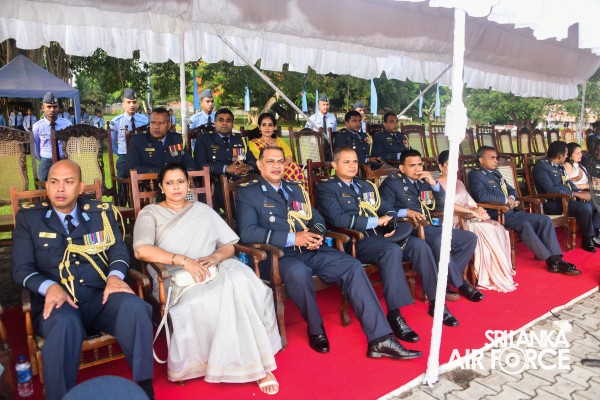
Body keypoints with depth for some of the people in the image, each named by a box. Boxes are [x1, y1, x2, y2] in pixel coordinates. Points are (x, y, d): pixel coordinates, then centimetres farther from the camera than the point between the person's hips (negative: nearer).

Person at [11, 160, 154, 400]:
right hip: (57, 301, -1)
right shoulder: (28, 217, 9)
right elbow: (21, 268, 4)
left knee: (134, 307, -31)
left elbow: (118, 249, 7)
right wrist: (50, 287, -17)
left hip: (101, 297, 2)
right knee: (64, 323, -37)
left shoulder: (101, 212, 13)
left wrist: (115, 276, -16)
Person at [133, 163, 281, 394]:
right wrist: (183, 260, -18)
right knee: (224, 296, -34)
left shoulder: (203, 210, 22)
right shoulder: (150, 213, 12)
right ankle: (255, 364, -20)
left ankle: (257, 364, -23)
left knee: (241, 282, -33)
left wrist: (215, 257, -8)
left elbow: (229, 245, 16)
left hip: (213, 271, 3)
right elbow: (141, 250, -8)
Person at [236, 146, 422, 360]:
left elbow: (317, 218, 23)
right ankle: (315, 329, -9)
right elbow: (247, 232, -10)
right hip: (278, 255, -5)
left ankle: (379, 338, -15)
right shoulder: (247, 192, 3)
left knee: (353, 266, -16)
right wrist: (292, 238, -18)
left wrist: (317, 234, -4)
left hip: (310, 251, 5)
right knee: (299, 272, -37)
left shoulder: (296, 189, 22)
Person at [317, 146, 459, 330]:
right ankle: (394, 315, -26)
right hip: (353, 241, -7)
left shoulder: (367, 186, 22)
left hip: (379, 235, 7)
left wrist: (390, 223, -5)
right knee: (392, 250, -33)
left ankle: (436, 303, -5)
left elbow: (388, 209, 21)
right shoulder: (326, 188, 0)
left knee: (419, 244, -16)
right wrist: (376, 221, -16)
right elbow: (338, 219, -16)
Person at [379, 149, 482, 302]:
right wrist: (407, 212, -22)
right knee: (440, 242, -34)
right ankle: (460, 284, -13)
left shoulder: (424, 181, 16)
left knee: (470, 238, -2)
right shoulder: (392, 182, 1)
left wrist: (434, 183, 0)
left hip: (430, 227, 7)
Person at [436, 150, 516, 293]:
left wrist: (478, 209, -5)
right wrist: (471, 211, -19)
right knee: (485, 230, -28)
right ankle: (493, 277, -22)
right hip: (453, 221, -7)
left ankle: (501, 270, -17)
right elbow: (446, 205, -15)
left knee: (498, 228, -18)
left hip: (468, 218, 8)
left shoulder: (459, 183, 25)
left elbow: (470, 202, 19)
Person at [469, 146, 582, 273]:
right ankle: (550, 260, -20)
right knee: (524, 224, -30)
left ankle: (556, 259, -9)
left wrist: (512, 198, 0)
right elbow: (481, 196, -23)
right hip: (496, 216, -9)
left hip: (511, 211, 9)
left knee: (544, 219, -5)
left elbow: (511, 190, 26)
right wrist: (506, 200, -13)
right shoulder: (475, 174, -7)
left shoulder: (495, 172, 21)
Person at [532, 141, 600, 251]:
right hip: (553, 203, -10)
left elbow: (568, 182, 18)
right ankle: (587, 239, -9)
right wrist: (575, 194, -20)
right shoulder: (541, 166, -14)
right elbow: (550, 189, -23)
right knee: (585, 207, -27)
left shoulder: (559, 166, 15)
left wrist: (580, 192, -3)